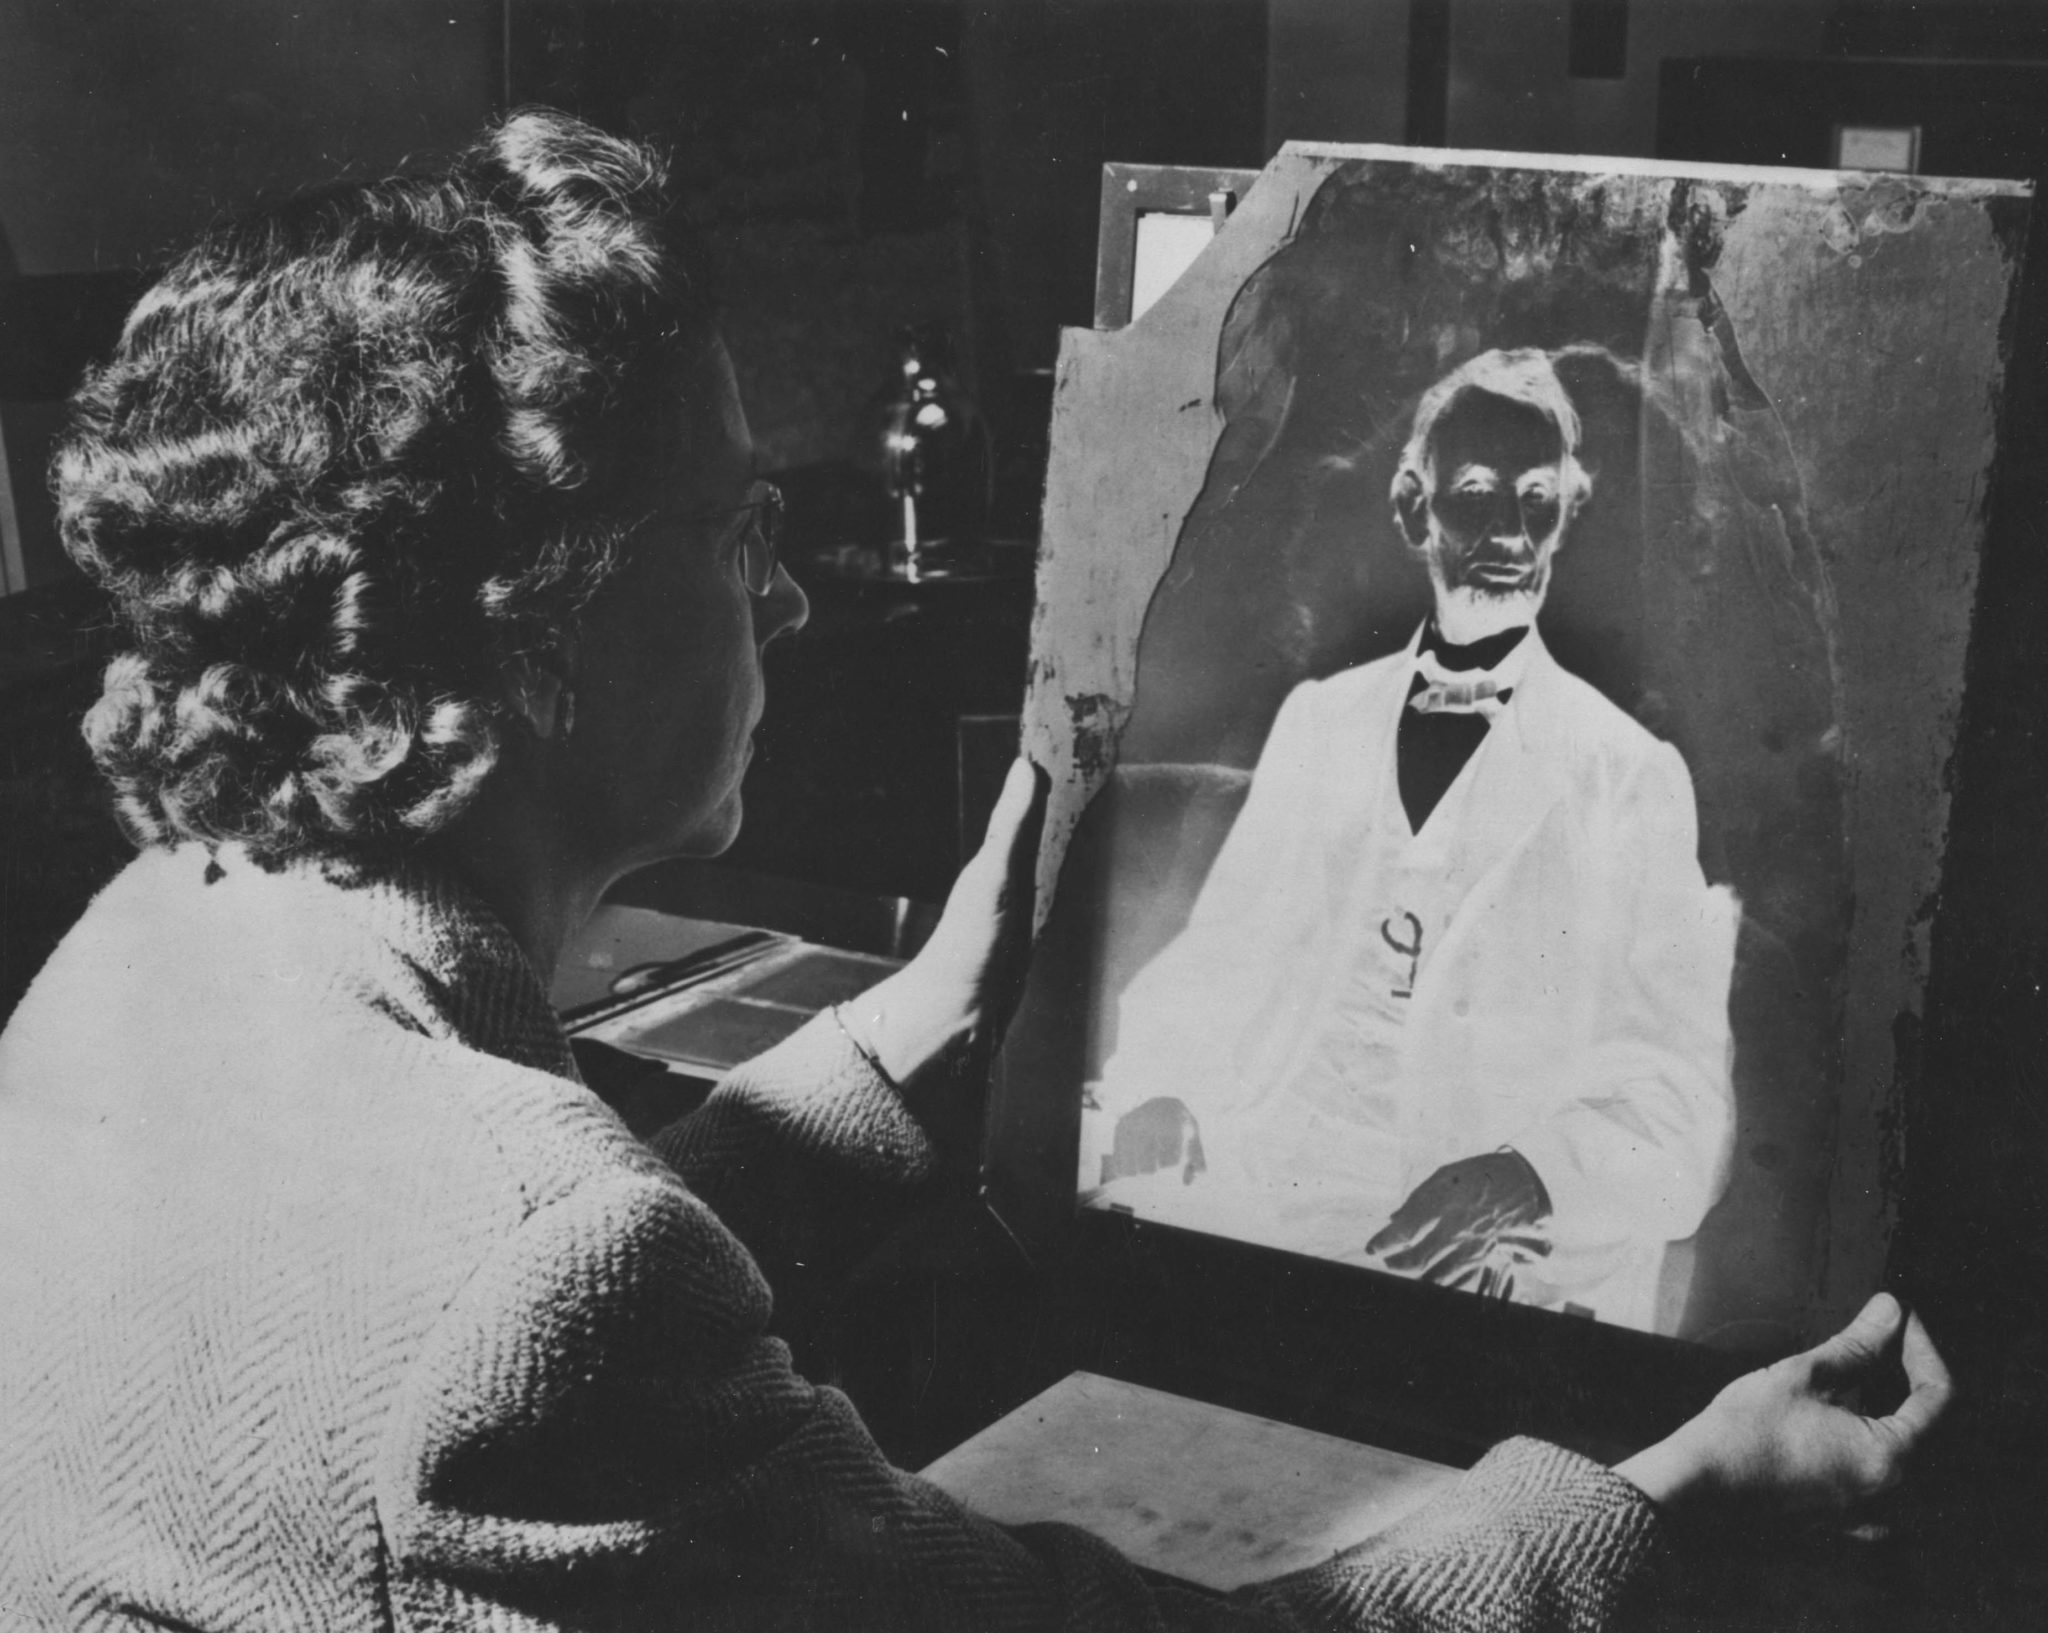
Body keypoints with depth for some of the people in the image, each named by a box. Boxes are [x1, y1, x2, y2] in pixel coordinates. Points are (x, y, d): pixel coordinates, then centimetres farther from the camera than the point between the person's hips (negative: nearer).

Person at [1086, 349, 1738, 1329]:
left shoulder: (1633, 776, 6)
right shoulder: (1318, 719, 18)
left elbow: (1674, 1095, 0)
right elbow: (1216, 967, 15)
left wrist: (1527, 1174, -19)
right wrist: (1157, 1094, -6)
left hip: (1491, 1256, -2)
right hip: (1261, 1203, 2)